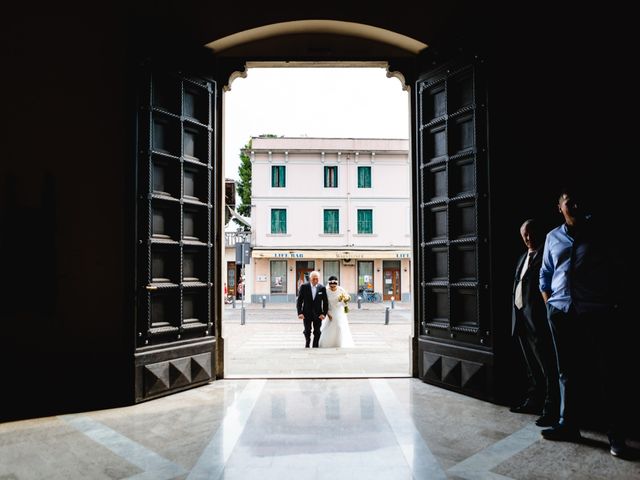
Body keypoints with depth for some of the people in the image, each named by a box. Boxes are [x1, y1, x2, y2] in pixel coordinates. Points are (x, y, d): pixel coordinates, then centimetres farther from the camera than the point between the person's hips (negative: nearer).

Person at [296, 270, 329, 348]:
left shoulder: (322, 288, -2)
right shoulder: (304, 286, -4)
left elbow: (325, 302, 2)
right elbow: (299, 301, -2)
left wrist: (324, 313, -7)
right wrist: (300, 313, -10)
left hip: (318, 315, 1)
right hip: (306, 314, -1)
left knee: (317, 333, 3)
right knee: (307, 332, 5)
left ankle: (315, 347, 15)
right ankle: (307, 346, 26)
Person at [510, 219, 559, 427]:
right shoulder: (523, 257, 20)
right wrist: (515, 314, 14)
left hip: (537, 318, -8)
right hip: (521, 316, 8)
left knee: (547, 366, -3)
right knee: (531, 366, 17)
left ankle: (551, 410, 2)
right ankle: (533, 401, 28)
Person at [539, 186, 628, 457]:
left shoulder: (599, 234, 5)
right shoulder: (553, 237, 11)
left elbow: (614, 271, 6)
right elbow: (545, 274, 17)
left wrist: (613, 305, 1)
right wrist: (549, 303, 8)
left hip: (595, 312, -3)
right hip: (560, 313, 3)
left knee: (607, 373, 0)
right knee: (566, 373, 10)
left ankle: (616, 435, 11)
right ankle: (568, 425, 22)